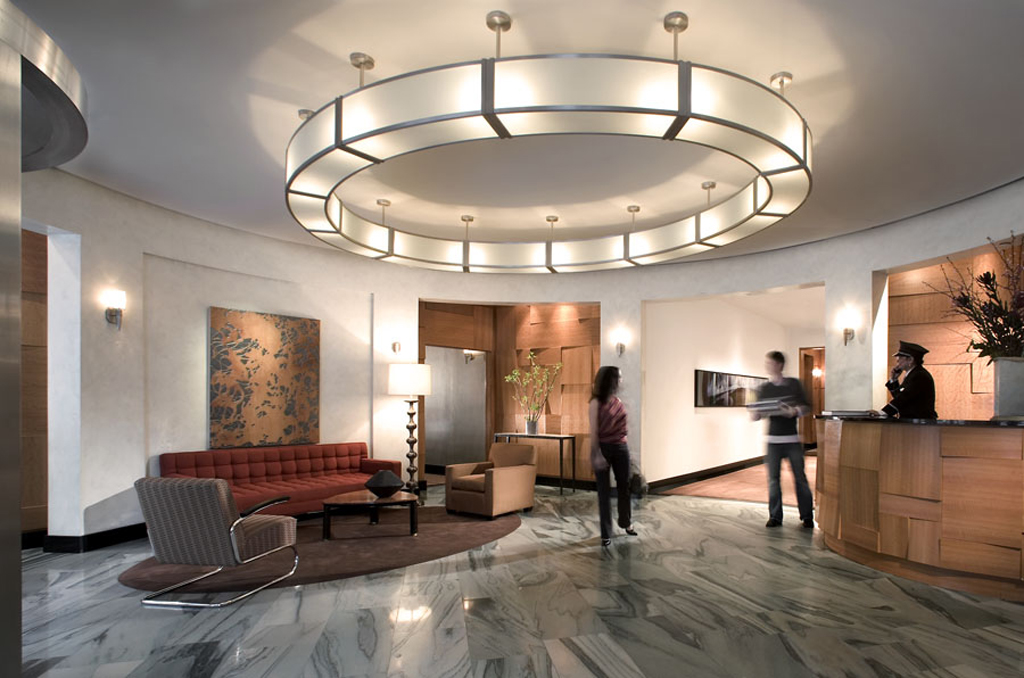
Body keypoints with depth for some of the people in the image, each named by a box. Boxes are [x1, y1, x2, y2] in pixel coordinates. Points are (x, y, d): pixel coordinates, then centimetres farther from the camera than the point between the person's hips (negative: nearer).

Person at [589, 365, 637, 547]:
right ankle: (606, 533, 11)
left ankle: (626, 522, 38)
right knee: (604, 491, 2)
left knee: (624, 486, 17)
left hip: (621, 447, 6)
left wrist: (623, 445, 11)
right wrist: (596, 455, -19)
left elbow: (621, 425, 14)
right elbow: (593, 431, -14)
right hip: (604, 448, -6)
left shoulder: (618, 401, 7)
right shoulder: (596, 402, -11)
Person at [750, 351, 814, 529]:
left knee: (800, 477, 4)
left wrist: (795, 411, -16)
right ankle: (775, 516, 11)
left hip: (793, 439, -2)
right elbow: (757, 414, 7)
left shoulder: (794, 384, 2)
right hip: (773, 439, 2)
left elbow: (806, 407, 3)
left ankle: (807, 516, 16)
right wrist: (755, 414, -16)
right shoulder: (764, 388, 6)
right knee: (773, 479, 3)